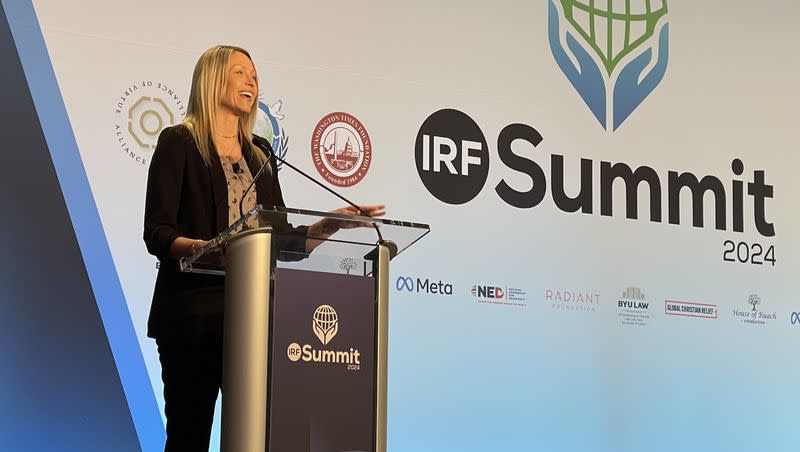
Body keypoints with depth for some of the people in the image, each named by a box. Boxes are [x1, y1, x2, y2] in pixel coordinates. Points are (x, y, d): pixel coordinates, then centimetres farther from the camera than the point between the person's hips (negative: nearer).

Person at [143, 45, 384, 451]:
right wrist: (198, 247, -27)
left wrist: (333, 222, 3)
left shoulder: (261, 158, 19)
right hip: (193, 311, -5)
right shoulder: (179, 142, 1)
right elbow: (156, 232, -8)